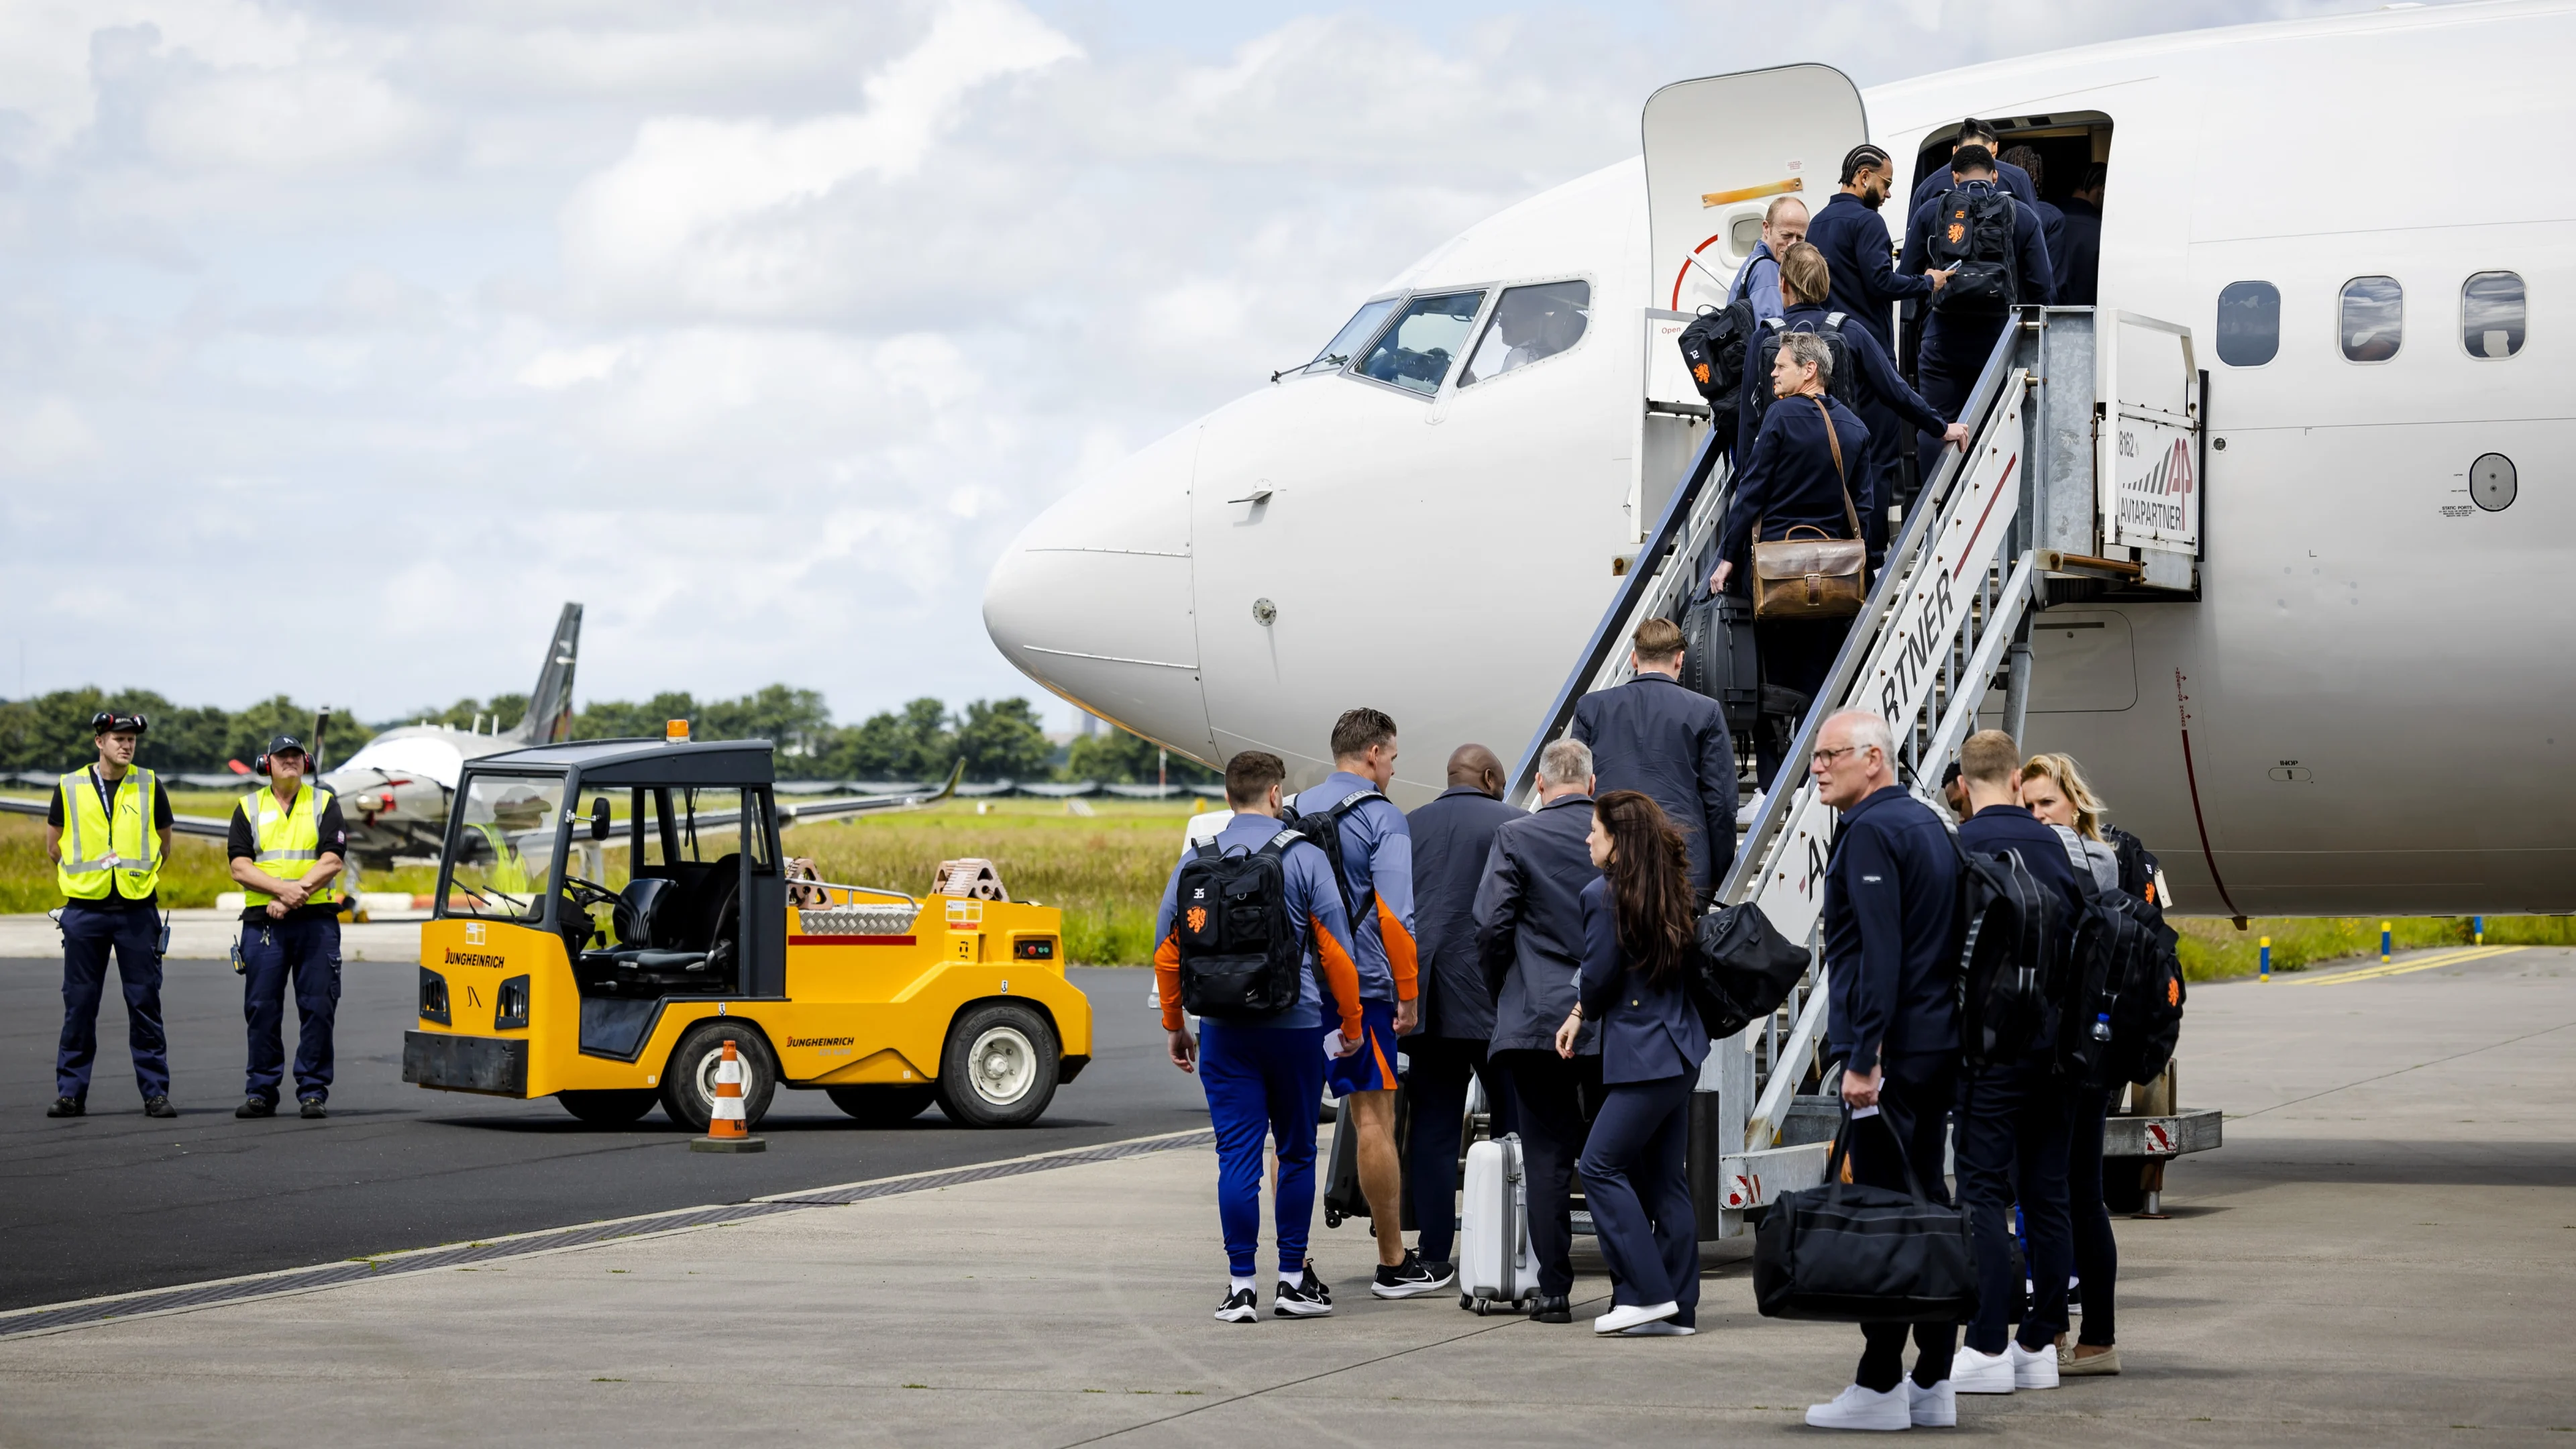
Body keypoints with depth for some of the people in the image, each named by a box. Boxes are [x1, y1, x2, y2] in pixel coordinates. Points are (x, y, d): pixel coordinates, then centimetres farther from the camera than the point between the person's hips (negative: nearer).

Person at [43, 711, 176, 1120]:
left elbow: (164, 844, 15)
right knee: (79, 1004, 3)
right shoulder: (70, 787, 5)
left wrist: (137, 871, 9)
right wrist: (90, 869, 11)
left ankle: (155, 1090, 4)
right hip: (85, 910, 0)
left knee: (145, 1003, 0)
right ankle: (71, 1092, 9)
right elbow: (54, 846, 13)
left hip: (137, 907, 0)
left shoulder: (148, 786, 6)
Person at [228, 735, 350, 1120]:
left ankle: (313, 1092, 3)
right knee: (262, 1009, 1)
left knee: (317, 1008, -3)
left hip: (316, 919, -1)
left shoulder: (324, 804, 8)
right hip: (262, 923, 1)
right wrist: (283, 888, -15)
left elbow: (331, 862, -3)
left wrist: (296, 894, -15)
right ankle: (260, 1092, 7)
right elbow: (240, 867, 0)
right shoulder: (248, 808, 11)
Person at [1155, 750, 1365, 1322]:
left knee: (1237, 1156, 1)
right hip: (1296, 1025, -1)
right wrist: (1351, 1023, 8)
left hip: (1224, 1032, 1)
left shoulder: (1196, 861, 3)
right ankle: (1294, 1280, 13)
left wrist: (1174, 1026, 18)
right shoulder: (1306, 859, -3)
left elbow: (1167, 952, 7)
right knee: (1296, 1152, 10)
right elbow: (1336, 950, -3)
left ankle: (1241, 1286, 0)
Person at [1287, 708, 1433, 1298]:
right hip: (1360, 987, -5)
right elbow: (1395, 914, -12)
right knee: (1373, 1119, 0)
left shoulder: (1296, 811, 12)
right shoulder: (1381, 817, -6)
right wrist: (1409, 995, -7)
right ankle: (1394, 1265, 5)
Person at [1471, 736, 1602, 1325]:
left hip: (1537, 1018, -2)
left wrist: (1500, 993, 7)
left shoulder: (1517, 838, -6)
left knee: (1547, 1157, 3)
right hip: (1613, 1024, 2)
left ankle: (1554, 1290, 1)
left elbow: (1491, 924, -9)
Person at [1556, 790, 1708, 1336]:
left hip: (1644, 1056, -9)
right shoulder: (1674, 893, 11)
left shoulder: (1604, 896, -13)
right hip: (1679, 1048, 9)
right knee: (1663, 1176, 10)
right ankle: (1676, 1306, 10)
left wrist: (1582, 1011, 14)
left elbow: (1598, 978, -10)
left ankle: (1647, 1292, -6)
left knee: (1601, 1165, -2)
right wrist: (1583, 1011, 14)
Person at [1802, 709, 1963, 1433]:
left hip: (1890, 1049, -10)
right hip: (1939, 1045, 10)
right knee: (1926, 1205, 11)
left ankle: (1880, 1385, -6)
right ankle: (1933, 1383, 13)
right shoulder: (1929, 824, 17)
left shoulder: (1869, 832, -11)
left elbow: (1879, 953, -19)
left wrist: (1862, 1056, -21)